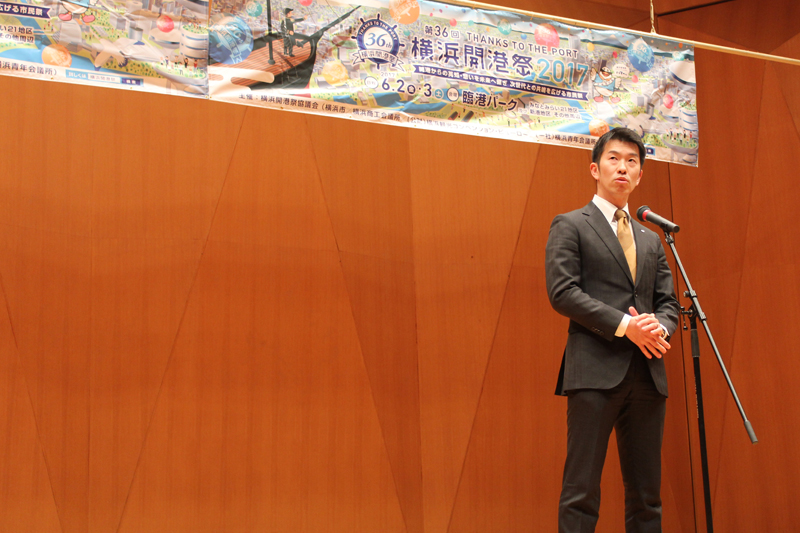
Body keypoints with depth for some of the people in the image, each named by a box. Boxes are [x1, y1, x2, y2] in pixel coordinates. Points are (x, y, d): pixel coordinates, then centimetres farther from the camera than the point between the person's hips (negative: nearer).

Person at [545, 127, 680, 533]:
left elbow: (667, 301, 19)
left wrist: (660, 328, -6)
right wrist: (624, 325, -15)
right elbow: (562, 292, -7)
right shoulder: (570, 226, 5)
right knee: (582, 492, -6)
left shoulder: (650, 240, 23)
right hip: (596, 370, -6)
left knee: (647, 494, 9)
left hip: (647, 373, 6)